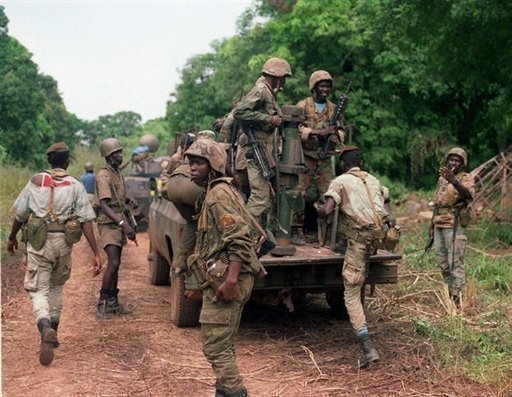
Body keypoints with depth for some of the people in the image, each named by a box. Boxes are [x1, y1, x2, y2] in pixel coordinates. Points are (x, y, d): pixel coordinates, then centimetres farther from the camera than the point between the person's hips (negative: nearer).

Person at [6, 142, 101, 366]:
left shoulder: (36, 181, 2)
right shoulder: (75, 186, 0)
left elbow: (20, 214, 6)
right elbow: (86, 221, -7)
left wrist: (12, 238, 23)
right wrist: (96, 253, -7)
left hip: (38, 242, -1)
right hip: (63, 243, 1)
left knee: (39, 290, 2)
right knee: (56, 287, 22)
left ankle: (45, 329, -24)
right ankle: (52, 331, 26)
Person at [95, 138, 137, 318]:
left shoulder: (118, 173, 13)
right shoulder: (103, 176, -15)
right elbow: (104, 205, -24)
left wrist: (129, 201, 6)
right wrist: (123, 224, -33)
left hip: (119, 223, 9)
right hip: (108, 224, -9)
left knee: (115, 264, 11)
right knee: (113, 263, -16)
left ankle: (113, 302, 18)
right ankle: (102, 303, -8)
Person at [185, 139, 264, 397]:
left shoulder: (218, 193, -13)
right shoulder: (218, 191, 18)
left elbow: (239, 238, -23)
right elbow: (252, 229, 24)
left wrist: (231, 279, -29)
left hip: (225, 279, -11)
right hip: (222, 277, 11)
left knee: (215, 346, -6)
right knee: (223, 344, 18)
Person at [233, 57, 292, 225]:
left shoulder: (269, 92, 19)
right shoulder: (261, 90, -11)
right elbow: (239, 112, -22)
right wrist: (269, 119, -20)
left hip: (265, 152, 10)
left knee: (268, 194, 13)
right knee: (260, 196, -11)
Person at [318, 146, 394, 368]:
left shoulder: (340, 181, 3)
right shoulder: (373, 181, 20)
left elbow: (326, 211, -9)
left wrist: (319, 210, 12)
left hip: (360, 239, -6)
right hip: (382, 234, 6)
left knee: (351, 295, 1)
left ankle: (368, 348, -12)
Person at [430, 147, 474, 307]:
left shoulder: (466, 178, -5)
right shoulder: (442, 179, 17)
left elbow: (469, 194, -28)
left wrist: (454, 181, -44)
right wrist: (432, 225, 20)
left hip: (454, 227, -7)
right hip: (439, 226, 7)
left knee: (456, 263, -7)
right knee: (442, 263, 13)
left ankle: (456, 298, -5)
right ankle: (449, 292, 25)